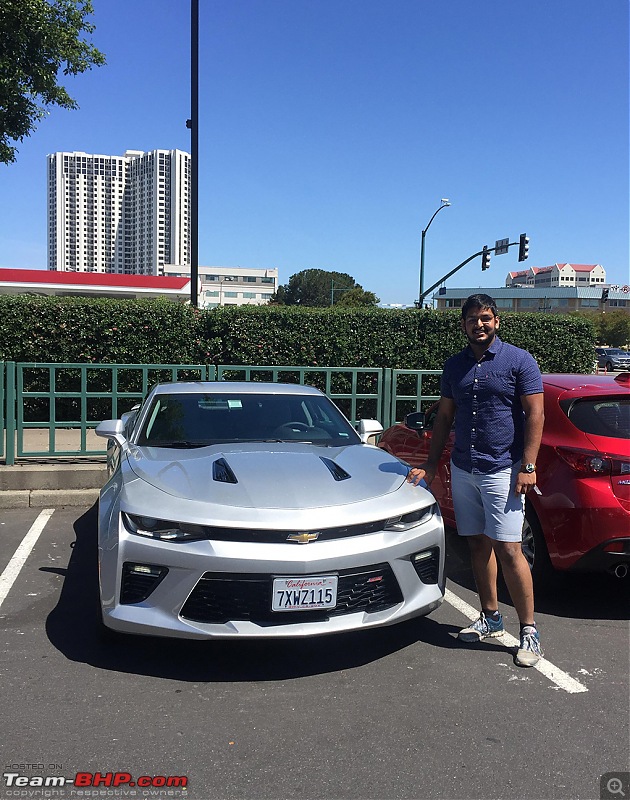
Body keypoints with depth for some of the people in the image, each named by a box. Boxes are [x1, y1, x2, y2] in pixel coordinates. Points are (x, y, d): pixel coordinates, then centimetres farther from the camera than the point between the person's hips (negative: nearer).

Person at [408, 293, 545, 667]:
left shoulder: (519, 361, -3)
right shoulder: (455, 366, 11)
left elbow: (535, 415, -6)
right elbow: (444, 418, 15)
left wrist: (528, 466, -15)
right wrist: (430, 465, 10)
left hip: (503, 469, -5)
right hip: (462, 468, 6)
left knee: (507, 548, -8)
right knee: (478, 543, 12)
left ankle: (530, 631, 3)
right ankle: (491, 617, 26)